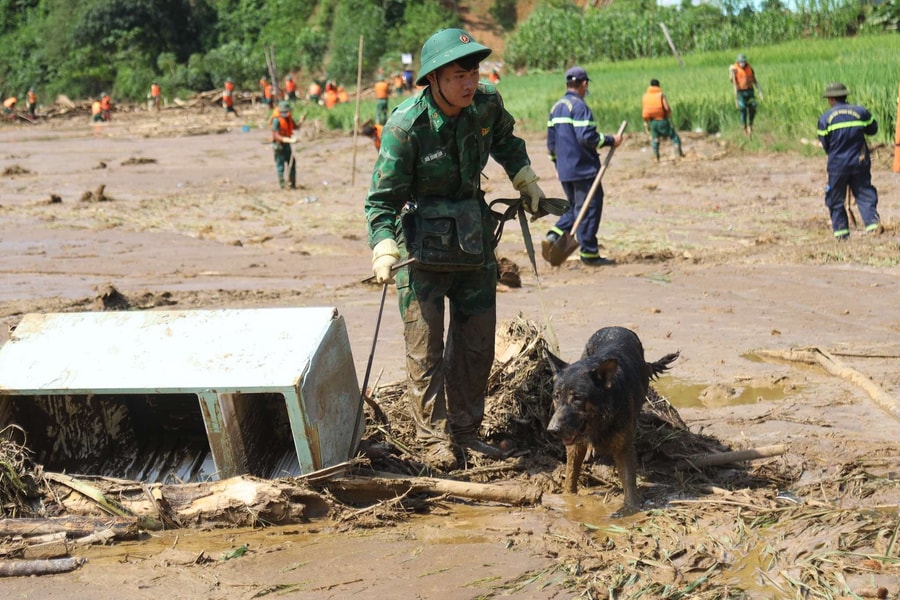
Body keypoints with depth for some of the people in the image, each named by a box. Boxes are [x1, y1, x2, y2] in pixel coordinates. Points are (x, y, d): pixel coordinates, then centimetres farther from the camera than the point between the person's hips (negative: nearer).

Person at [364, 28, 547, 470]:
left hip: (474, 242, 6)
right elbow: (382, 198, -19)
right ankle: (436, 438, 9)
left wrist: (525, 180, 15)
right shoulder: (405, 127, -22)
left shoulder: (486, 105, -7)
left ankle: (465, 430, 24)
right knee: (425, 348, -2)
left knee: (476, 344, 11)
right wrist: (384, 248, -32)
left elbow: (505, 139, 19)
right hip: (422, 249, -5)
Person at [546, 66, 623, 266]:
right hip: (583, 169, -8)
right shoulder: (579, 107, -13)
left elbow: (551, 141, 17)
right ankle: (589, 253, 0)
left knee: (576, 207, 19)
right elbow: (586, 137, -22)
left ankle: (555, 235, 2)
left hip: (564, 170, 8)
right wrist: (611, 140, -11)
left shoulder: (556, 108, 14)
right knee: (589, 208, -2)